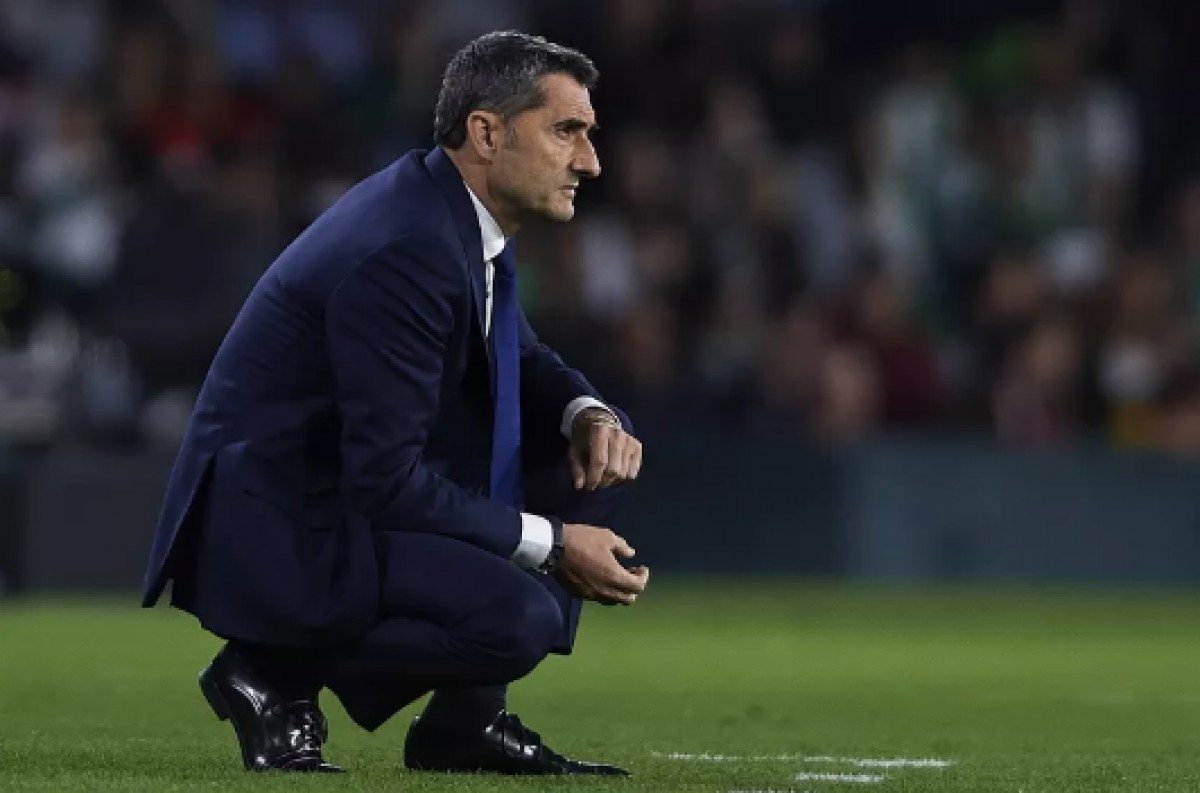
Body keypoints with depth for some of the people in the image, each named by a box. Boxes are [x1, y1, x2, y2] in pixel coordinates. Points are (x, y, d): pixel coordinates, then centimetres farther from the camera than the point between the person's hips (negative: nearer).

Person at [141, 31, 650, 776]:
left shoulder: (461, 211, 4)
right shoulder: (406, 250, -25)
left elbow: (519, 361, 20)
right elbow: (387, 482, -25)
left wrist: (589, 414, -2)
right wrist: (551, 544, -18)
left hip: (353, 485, 10)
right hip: (274, 536, -10)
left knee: (601, 450, 7)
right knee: (518, 617, -29)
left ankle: (469, 717, 8)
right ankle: (275, 673, -6)